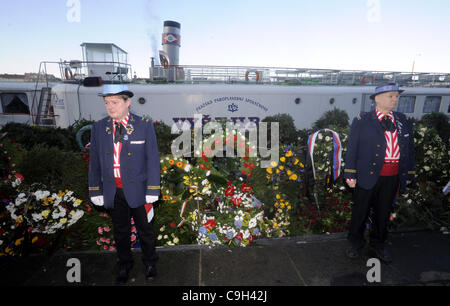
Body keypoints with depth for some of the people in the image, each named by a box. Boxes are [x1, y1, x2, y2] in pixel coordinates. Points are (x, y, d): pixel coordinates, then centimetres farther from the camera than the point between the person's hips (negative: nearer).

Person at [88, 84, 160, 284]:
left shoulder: (144, 126, -10)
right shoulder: (99, 128, 0)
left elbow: (152, 160, -10)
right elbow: (95, 162, 4)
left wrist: (152, 191, -11)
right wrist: (96, 191, 3)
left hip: (137, 189, -2)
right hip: (113, 191, 3)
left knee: (145, 228, 16)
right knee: (120, 230, 20)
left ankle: (149, 262, 41)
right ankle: (124, 264, 44)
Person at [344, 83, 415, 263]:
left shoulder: (405, 122, 9)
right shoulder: (362, 121, -5)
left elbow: (410, 149, 13)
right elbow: (352, 148, -6)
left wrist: (409, 174, 11)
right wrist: (350, 174, -10)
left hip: (393, 178, 4)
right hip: (367, 176, -4)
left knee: (383, 213, 18)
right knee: (360, 212, 10)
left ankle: (377, 244, 39)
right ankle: (356, 242, 31)